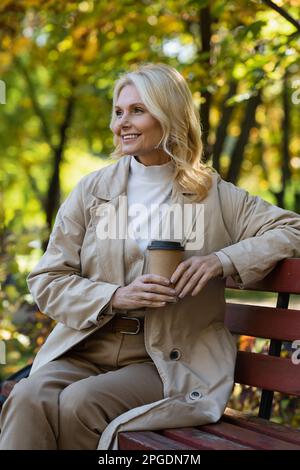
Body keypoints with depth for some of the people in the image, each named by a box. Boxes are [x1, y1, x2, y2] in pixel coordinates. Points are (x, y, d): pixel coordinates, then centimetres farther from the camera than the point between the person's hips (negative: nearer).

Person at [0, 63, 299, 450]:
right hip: (85, 351, 2)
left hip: (169, 364, -2)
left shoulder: (214, 196, 5)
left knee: (77, 403, -30)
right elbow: (46, 281, 6)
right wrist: (116, 297, -12)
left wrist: (222, 260, -13)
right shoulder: (91, 190, 9)